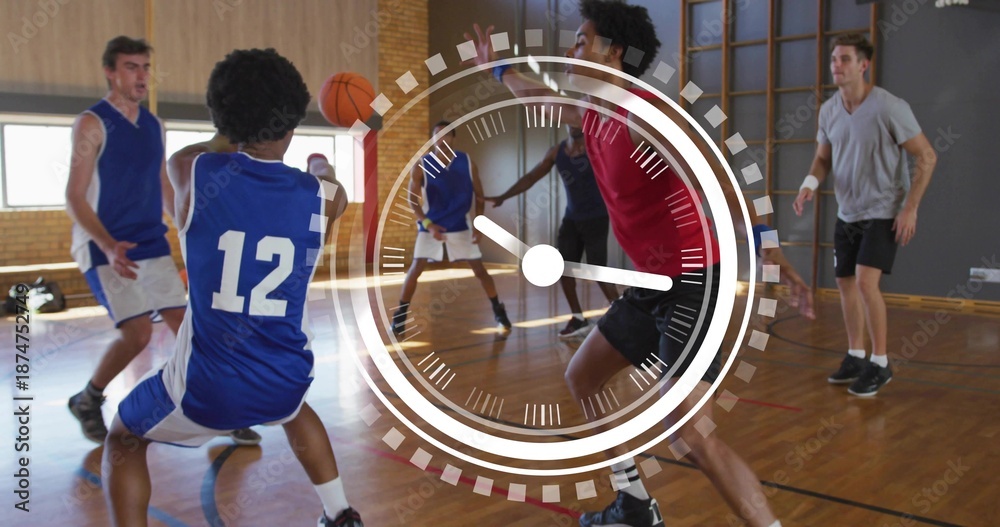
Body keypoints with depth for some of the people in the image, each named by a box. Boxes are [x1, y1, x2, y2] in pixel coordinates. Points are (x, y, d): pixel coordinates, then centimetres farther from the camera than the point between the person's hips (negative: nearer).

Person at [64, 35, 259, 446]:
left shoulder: (153, 126, 11)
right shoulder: (93, 123, -8)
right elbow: (74, 197, -12)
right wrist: (109, 246, -26)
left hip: (153, 246, 6)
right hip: (108, 249, -6)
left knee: (186, 328, 2)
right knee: (137, 333, -14)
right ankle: (87, 401, 13)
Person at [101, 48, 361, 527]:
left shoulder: (191, 171, -8)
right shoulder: (323, 196, -4)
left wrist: (235, 136, 34)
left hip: (206, 387, -2)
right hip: (286, 382, 3)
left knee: (123, 441, 27)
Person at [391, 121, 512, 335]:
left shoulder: (467, 162, -5)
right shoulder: (421, 165, -10)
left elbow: (478, 195, 2)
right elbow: (413, 200, -8)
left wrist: (477, 224, -7)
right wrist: (427, 224, -21)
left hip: (460, 225, 1)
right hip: (431, 224, -1)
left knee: (479, 268, 2)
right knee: (416, 268, -9)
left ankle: (498, 311, 17)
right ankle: (400, 316, 3)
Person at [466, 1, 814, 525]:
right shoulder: (590, 112, 9)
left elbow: (719, 183, -27)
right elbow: (542, 99, 32)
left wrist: (773, 256, -35)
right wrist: (497, 68, 44)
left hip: (690, 281, -10)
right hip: (652, 282, 10)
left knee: (689, 430, -19)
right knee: (581, 378, 19)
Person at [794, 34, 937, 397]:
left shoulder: (889, 107, -17)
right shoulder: (828, 110, 0)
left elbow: (927, 157, -11)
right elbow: (823, 158, 11)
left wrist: (910, 209, -16)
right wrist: (811, 183, -12)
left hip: (884, 213, -6)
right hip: (847, 213, 6)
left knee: (865, 282, -17)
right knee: (846, 284, 9)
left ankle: (880, 364, -3)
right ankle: (855, 357, 24)